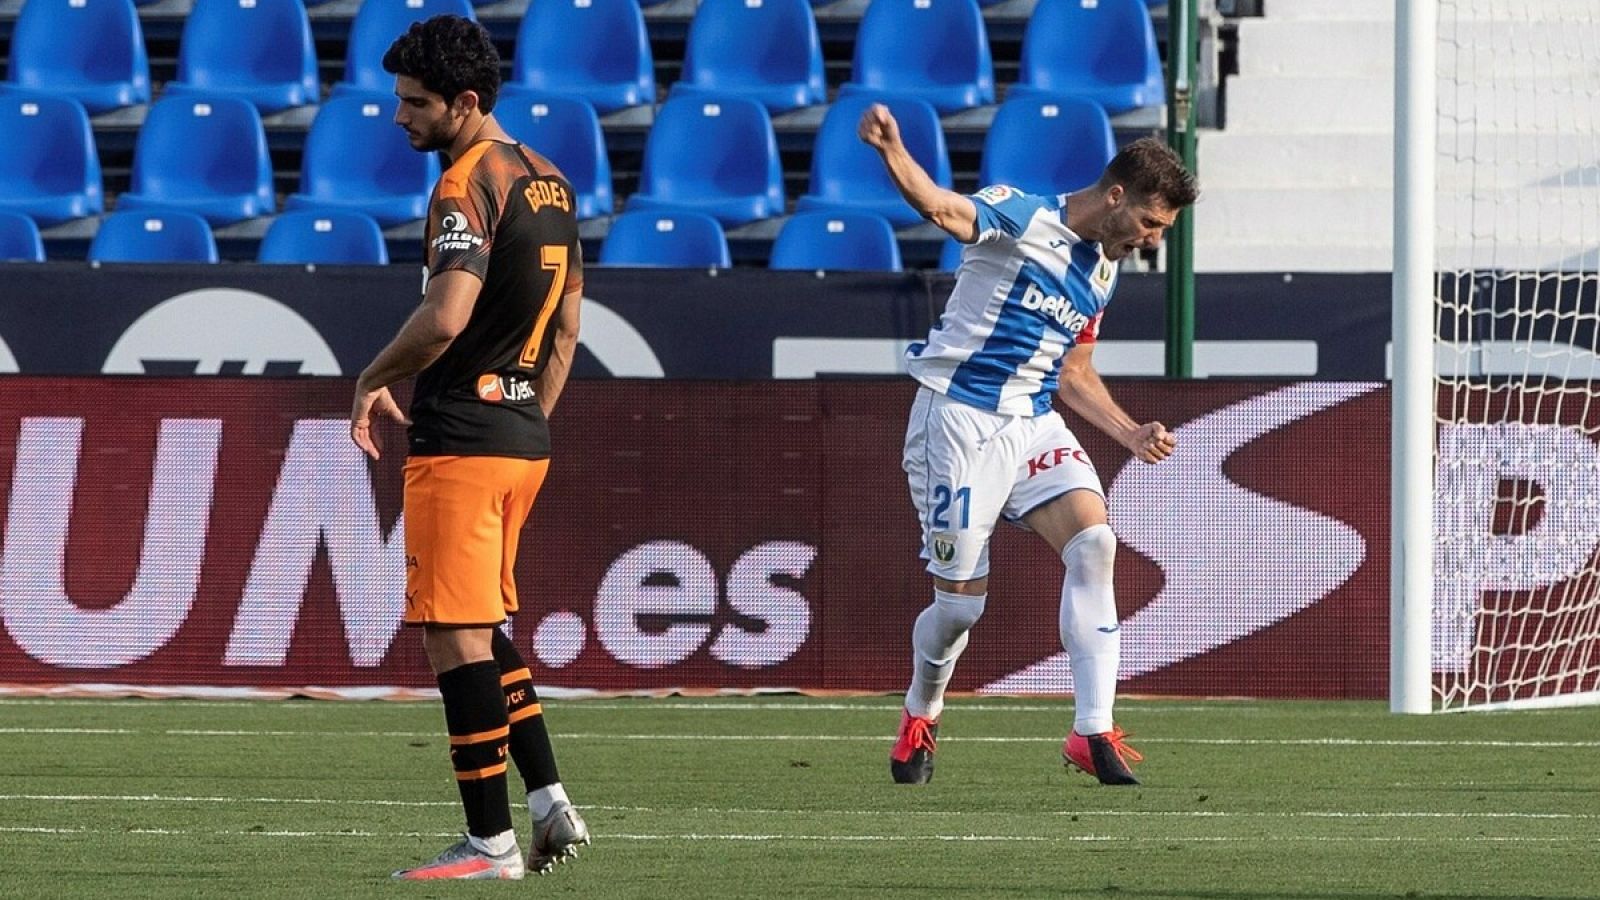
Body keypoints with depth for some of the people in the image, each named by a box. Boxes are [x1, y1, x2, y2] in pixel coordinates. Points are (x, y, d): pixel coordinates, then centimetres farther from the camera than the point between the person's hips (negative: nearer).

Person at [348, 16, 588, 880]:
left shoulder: (467, 186, -15)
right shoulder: (549, 183, 14)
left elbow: (444, 318, -27)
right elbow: (565, 327, 20)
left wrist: (372, 380, -10)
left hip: (461, 438, -9)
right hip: (524, 437, 9)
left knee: (455, 635, -5)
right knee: (479, 627, 19)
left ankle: (490, 841, -4)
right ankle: (550, 802, 14)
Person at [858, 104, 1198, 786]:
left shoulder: (1102, 275, 13)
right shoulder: (1019, 217, -10)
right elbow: (941, 207, -29)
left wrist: (1130, 434, 11)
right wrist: (892, 152, -50)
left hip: (1034, 424, 6)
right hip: (958, 419, -6)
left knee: (1093, 543, -18)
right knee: (960, 603, -2)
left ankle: (1093, 732, -18)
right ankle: (920, 717, 30)